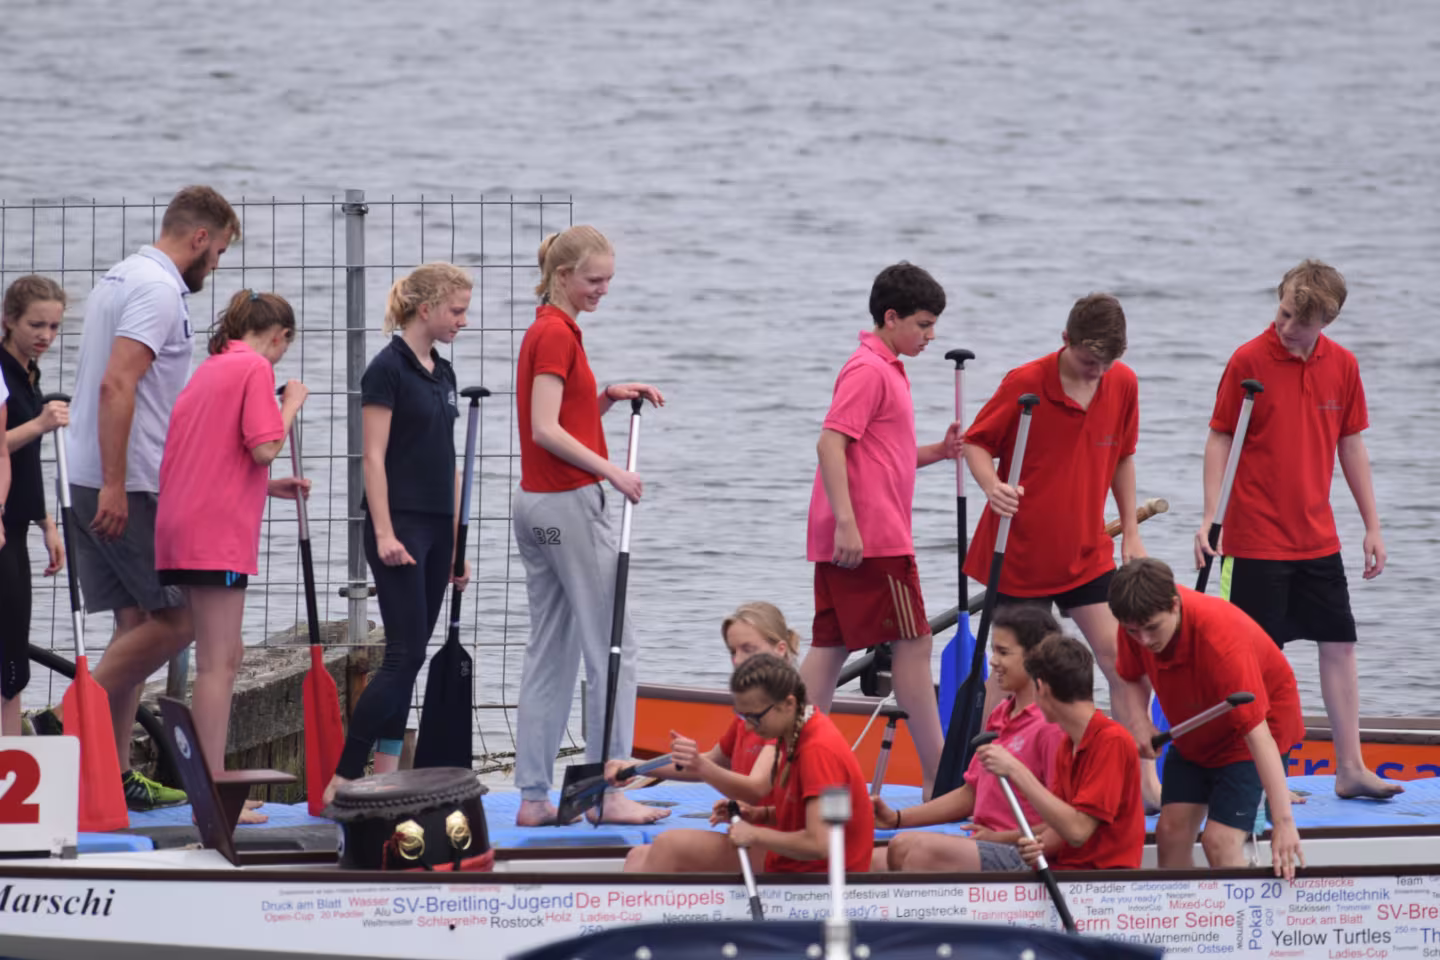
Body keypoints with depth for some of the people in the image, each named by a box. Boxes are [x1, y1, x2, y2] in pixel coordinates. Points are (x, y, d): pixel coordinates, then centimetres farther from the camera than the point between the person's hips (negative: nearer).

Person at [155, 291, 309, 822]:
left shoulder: (211, 369, 20)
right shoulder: (255, 368, -7)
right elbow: (264, 448, -16)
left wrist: (269, 487, 22)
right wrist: (291, 403, -1)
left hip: (186, 529, 9)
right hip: (216, 533, -9)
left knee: (225, 658, 15)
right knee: (217, 663, -8)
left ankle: (213, 786, 18)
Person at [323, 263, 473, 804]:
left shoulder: (442, 374, 15)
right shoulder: (388, 370, -10)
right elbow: (374, 457, -14)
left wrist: (457, 542, 17)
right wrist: (384, 533, -20)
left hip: (436, 530, 8)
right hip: (400, 526, -8)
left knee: (409, 658, 7)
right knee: (405, 654, -14)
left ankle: (385, 779, 8)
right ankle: (342, 779, -13)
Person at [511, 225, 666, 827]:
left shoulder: (548, 331, 15)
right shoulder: (557, 334, -14)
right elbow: (546, 430, -21)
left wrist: (608, 397, 7)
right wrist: (612, 472, -19)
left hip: (536, 504, 10)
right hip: (570, 502, -10)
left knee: (550, 653, 8)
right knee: (611, 647, -4)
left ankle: (533, 796, 6)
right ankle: (609, 791, -5)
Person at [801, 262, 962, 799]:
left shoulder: (885, 370, 20)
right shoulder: (869, 370, -11)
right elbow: (830, 444, -19)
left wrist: (938, 452, 11)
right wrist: (847, 522, -25)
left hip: (849, 538, 10)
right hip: (871, 536, -10)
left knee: (831, 645, 6)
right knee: (913, 644, -6)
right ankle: (938, 776, -4)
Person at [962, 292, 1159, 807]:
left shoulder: (1123, 385, -1)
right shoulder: (1025, 384, -14)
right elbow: (976, 442, -6)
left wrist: (1130, 531, 12)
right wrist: (992, 485, -27)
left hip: (1086, 552, 3)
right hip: (1022, 549, -3)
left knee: (1119, 657, -5)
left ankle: (1145, 780, 0)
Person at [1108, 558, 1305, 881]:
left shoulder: (1221, 639, -38)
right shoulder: (1138, 622, -19)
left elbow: (1257, 733, -40)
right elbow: (1130, 678, 5)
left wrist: (1283, 821, -43)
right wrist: (1140, 723, -18)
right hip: (1194, 732, 7)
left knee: (1220, 840, -20)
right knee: (1172, 830, -4)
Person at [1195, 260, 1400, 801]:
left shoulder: (1341, 366, 3)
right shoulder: (1249, 361, -10)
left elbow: (1351, 446, 11)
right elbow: (1220, 439, -6)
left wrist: (1372, 526, 11)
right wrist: (1209, 518, -13)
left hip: (1316, 540, 5)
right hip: (1255, 540, -5)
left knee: (1339, 646, 6)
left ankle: (1350, 768, 12)